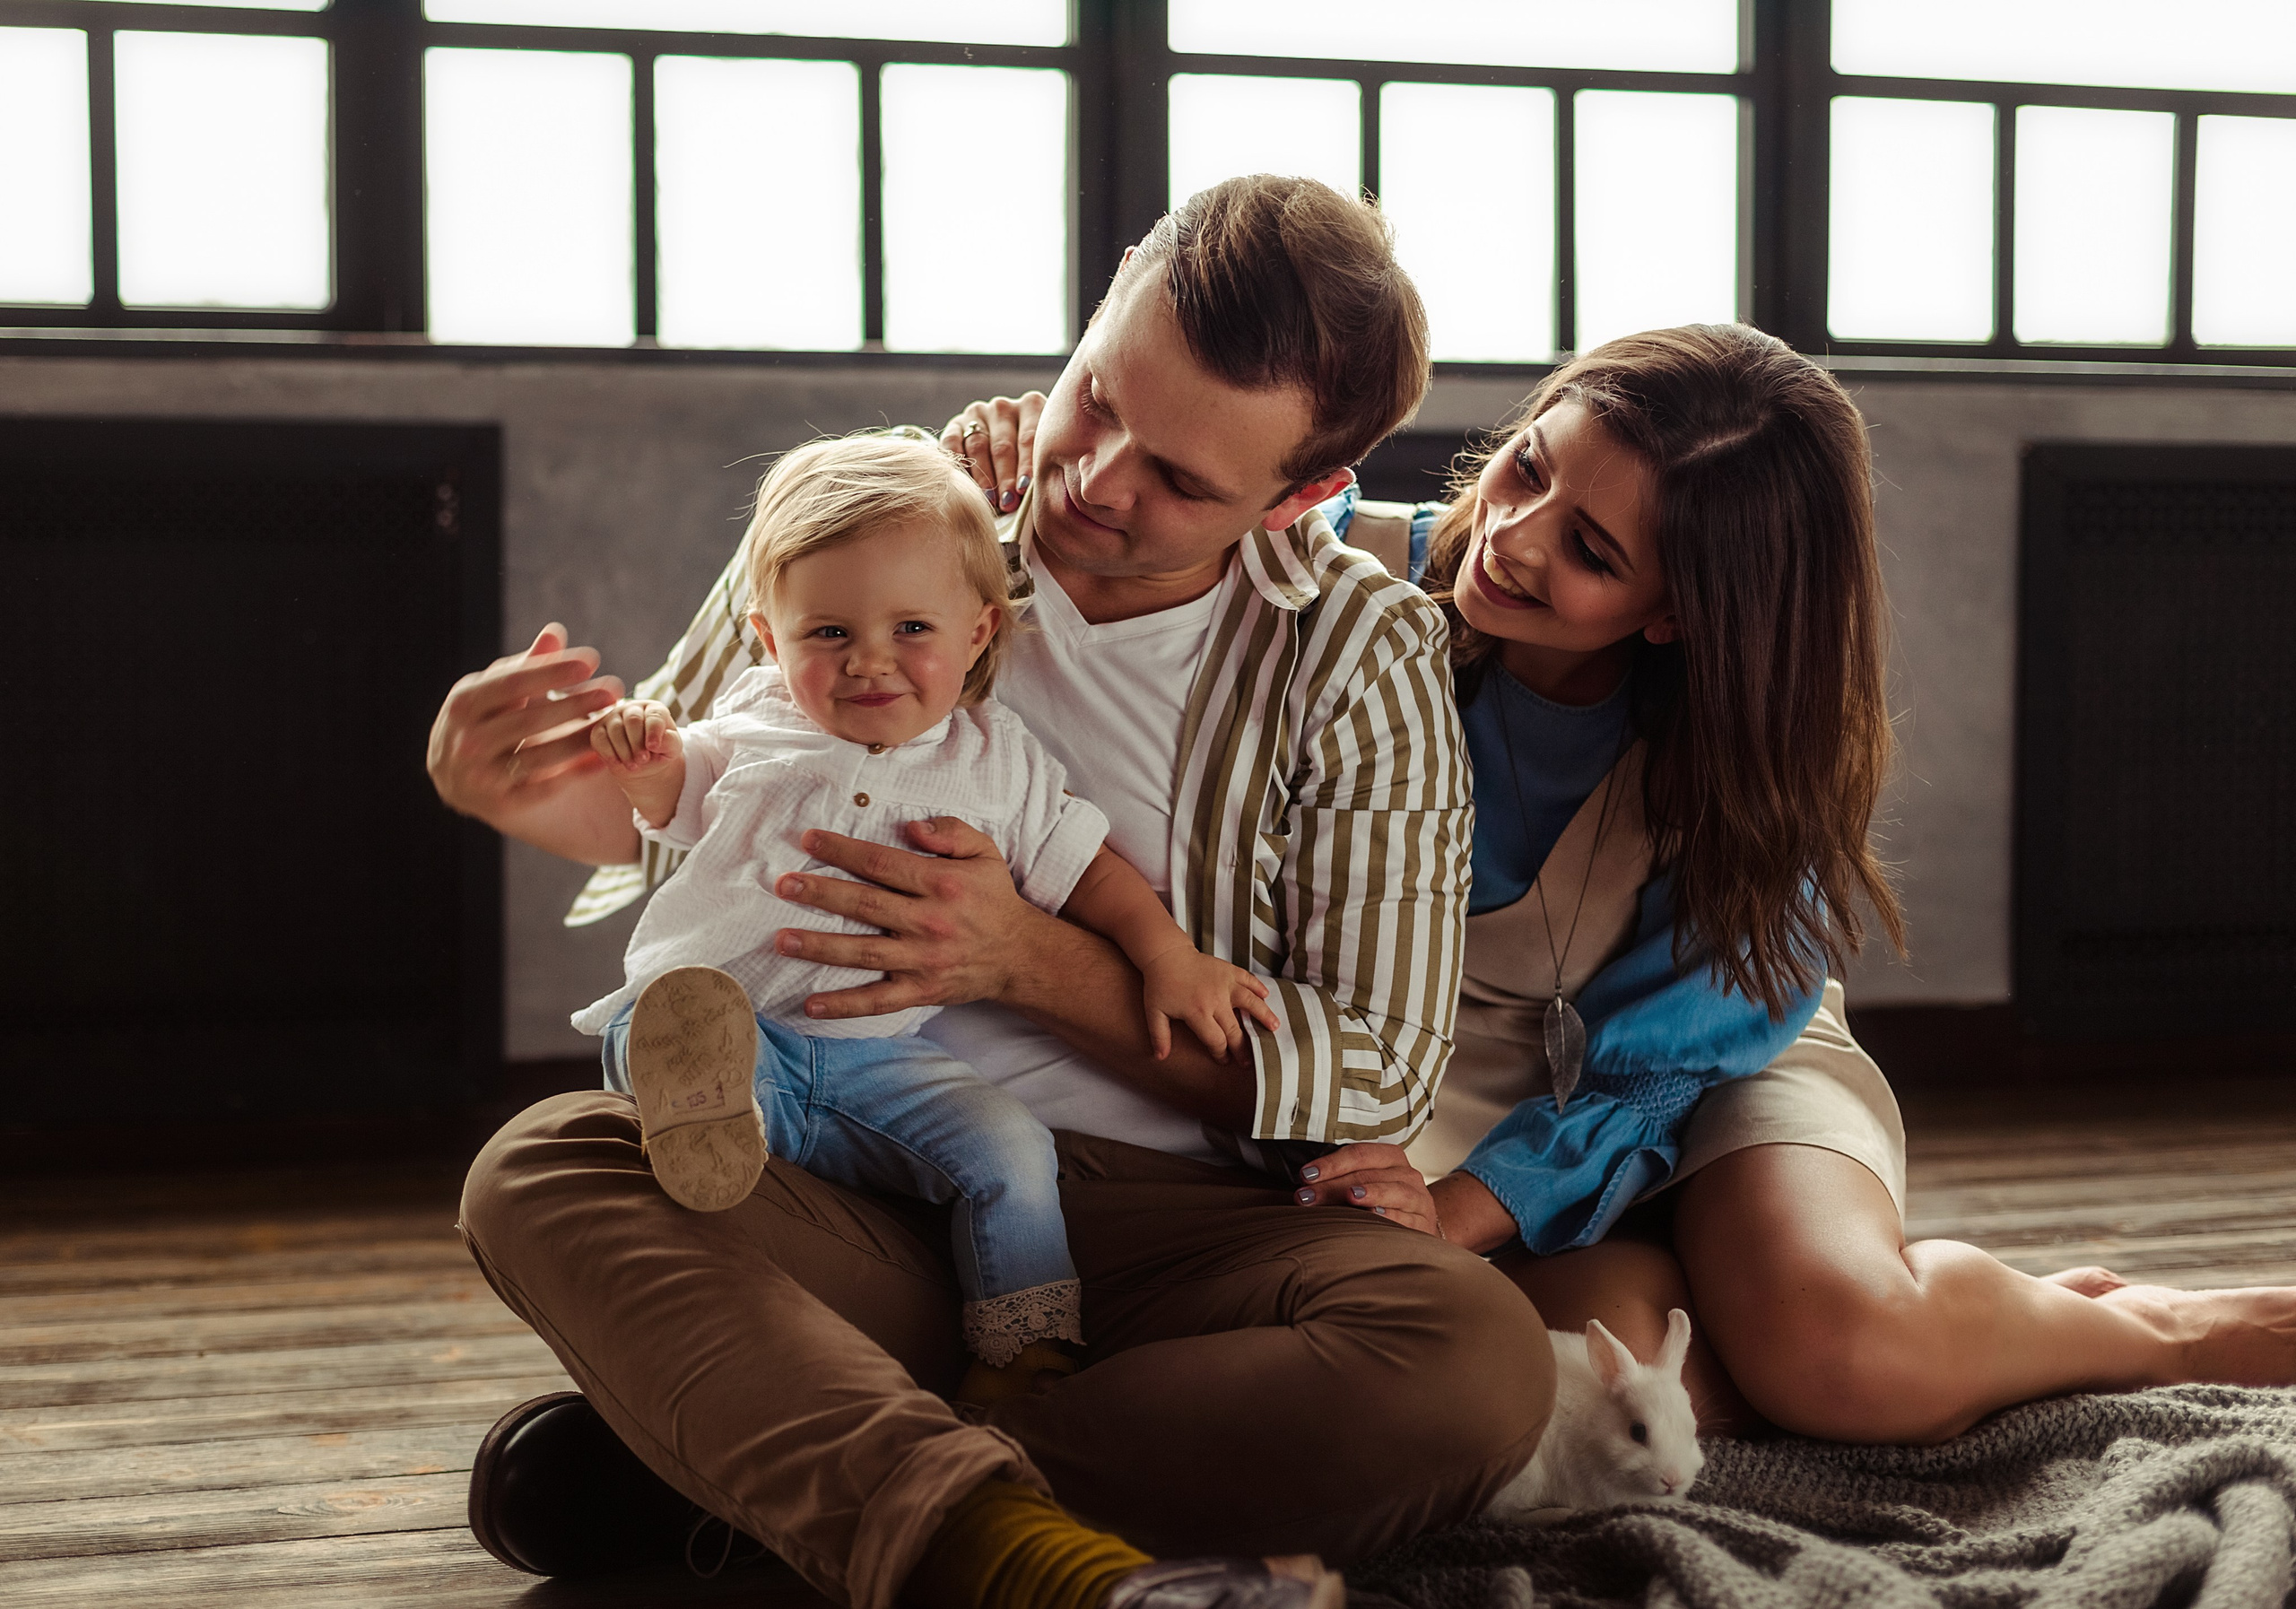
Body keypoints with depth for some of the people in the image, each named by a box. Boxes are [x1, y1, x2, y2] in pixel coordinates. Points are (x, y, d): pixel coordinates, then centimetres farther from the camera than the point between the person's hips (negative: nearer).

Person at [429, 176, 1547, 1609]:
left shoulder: (1364, 654, -1)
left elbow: (1382, 1073, -2)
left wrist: (1033, 961, -13)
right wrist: (522, 786, -6)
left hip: (1174, 1218, -1)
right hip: (853, 1195, 1)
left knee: (1480, 1363, -32)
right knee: (540, 1172, -28)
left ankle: (715, 1451, -29)